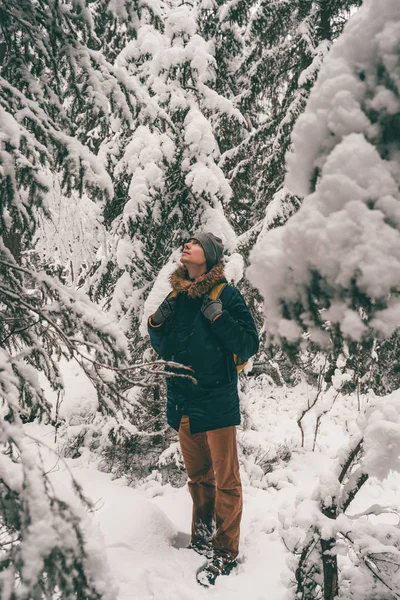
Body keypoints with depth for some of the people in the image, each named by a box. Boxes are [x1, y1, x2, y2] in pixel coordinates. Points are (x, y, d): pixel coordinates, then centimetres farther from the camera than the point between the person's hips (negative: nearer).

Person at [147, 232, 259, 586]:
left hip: (217, 401, -5)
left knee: (226, 481, 2)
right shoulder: (176, 296, 9)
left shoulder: (227, 295, -6)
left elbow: (249, 346, -10)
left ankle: (226, 552, 12)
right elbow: (163, 350, 16)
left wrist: (217, 316, -21)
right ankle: (202, 538, 31)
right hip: (183, 404, 5)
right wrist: (157, 323, -4)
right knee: (198, 477, 17)